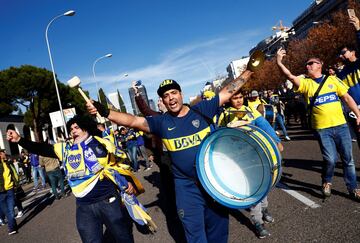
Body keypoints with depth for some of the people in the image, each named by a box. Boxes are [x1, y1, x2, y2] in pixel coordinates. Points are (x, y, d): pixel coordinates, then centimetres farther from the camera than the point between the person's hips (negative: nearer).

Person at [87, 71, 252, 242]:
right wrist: (105, 112, -26)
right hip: (186, 186, -1)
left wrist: (247, 72, 2)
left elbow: (227, 92, 1)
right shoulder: (161, 122, -4)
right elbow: (133, 121, -14)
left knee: (218, 229, 19)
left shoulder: (200, 110, -3)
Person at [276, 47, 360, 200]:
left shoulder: (332, 80, 6)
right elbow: (290, 76, -15)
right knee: (330, 159, -5)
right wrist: (279, 62, -26)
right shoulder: (306, 83, 2)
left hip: (341, 125, 2)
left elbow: (347, 98, 7)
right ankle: (326, 182, 24)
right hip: (322, 129, -2)